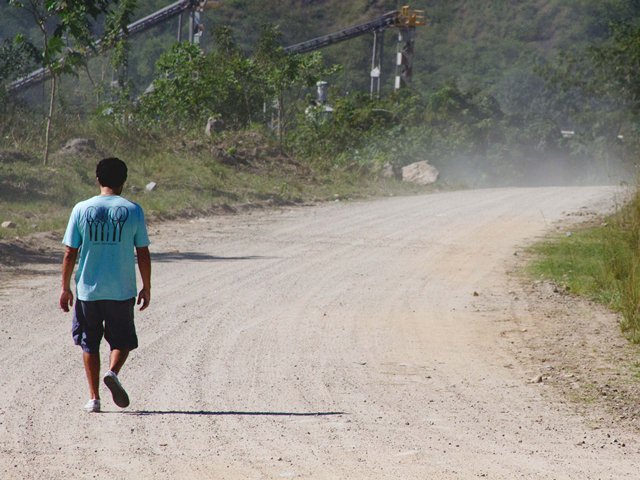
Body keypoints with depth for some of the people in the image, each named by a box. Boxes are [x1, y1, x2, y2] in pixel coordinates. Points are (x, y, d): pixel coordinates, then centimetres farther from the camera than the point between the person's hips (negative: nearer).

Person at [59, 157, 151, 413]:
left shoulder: (81, 209, -2)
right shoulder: (133, 211, -3)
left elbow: (70, 253, -1)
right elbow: (143, 253, -1)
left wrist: (65, 288, 8)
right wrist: (146, 288, 10)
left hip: (88, 290, 1)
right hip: (122, 291, -1)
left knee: (89, 343, 13)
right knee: (122, 339, 15)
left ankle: (94, 398, 9)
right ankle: (112, 372, -13)